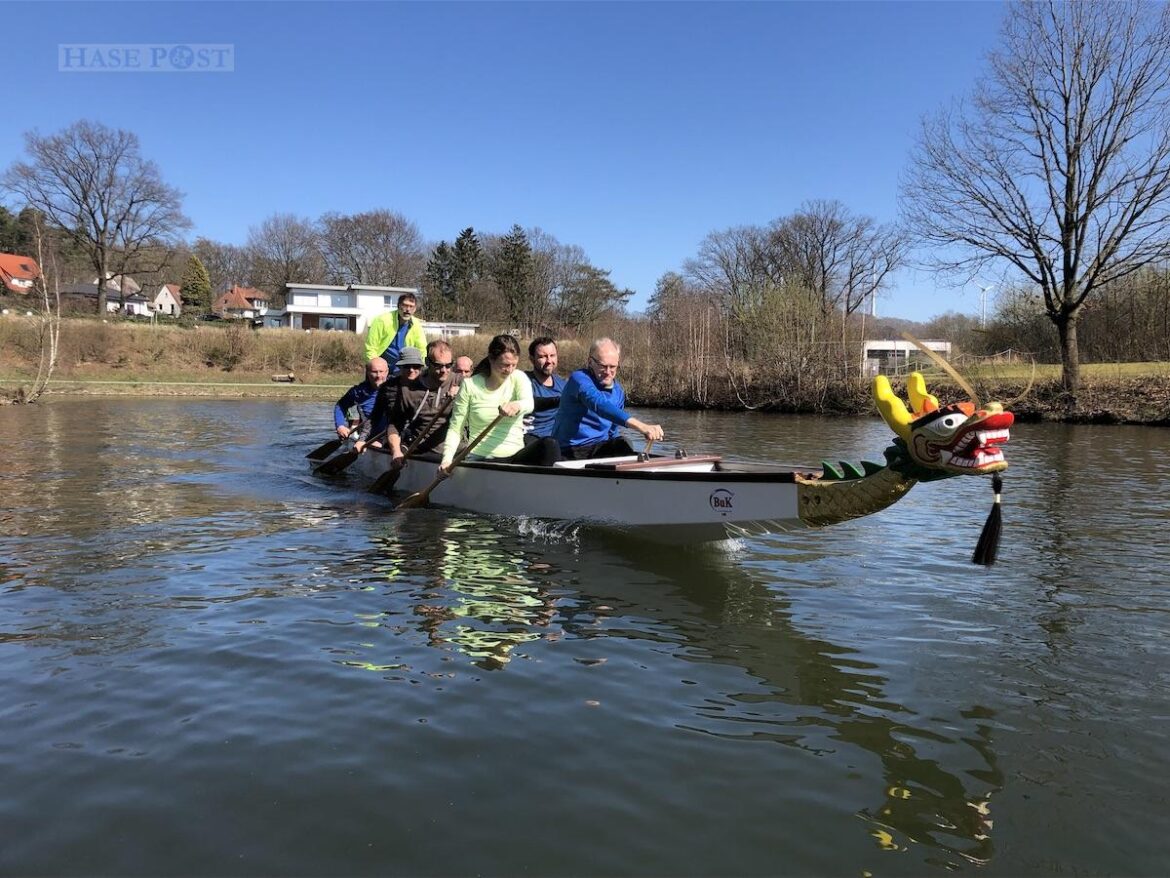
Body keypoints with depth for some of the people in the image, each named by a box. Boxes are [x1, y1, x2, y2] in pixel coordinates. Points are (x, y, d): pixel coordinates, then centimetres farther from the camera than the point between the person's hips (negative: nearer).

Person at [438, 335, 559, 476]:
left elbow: (529, 403, -19)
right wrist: (447, 459, -16)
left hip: (515, 455, 3)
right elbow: (455, 429, 1)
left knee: (549, 445, -26)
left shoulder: (518, 378, 4)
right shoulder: (470, 385, -1)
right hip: (481, 459, -2)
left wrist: (517, 406, -44)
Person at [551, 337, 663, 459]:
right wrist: (640, 426, -45)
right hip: (570, 450, -4)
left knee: (621, 444, -25)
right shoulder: (579, 378, -14)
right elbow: (599, 404, -34)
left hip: (600, 447, 5)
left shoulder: (618, 391, 12)